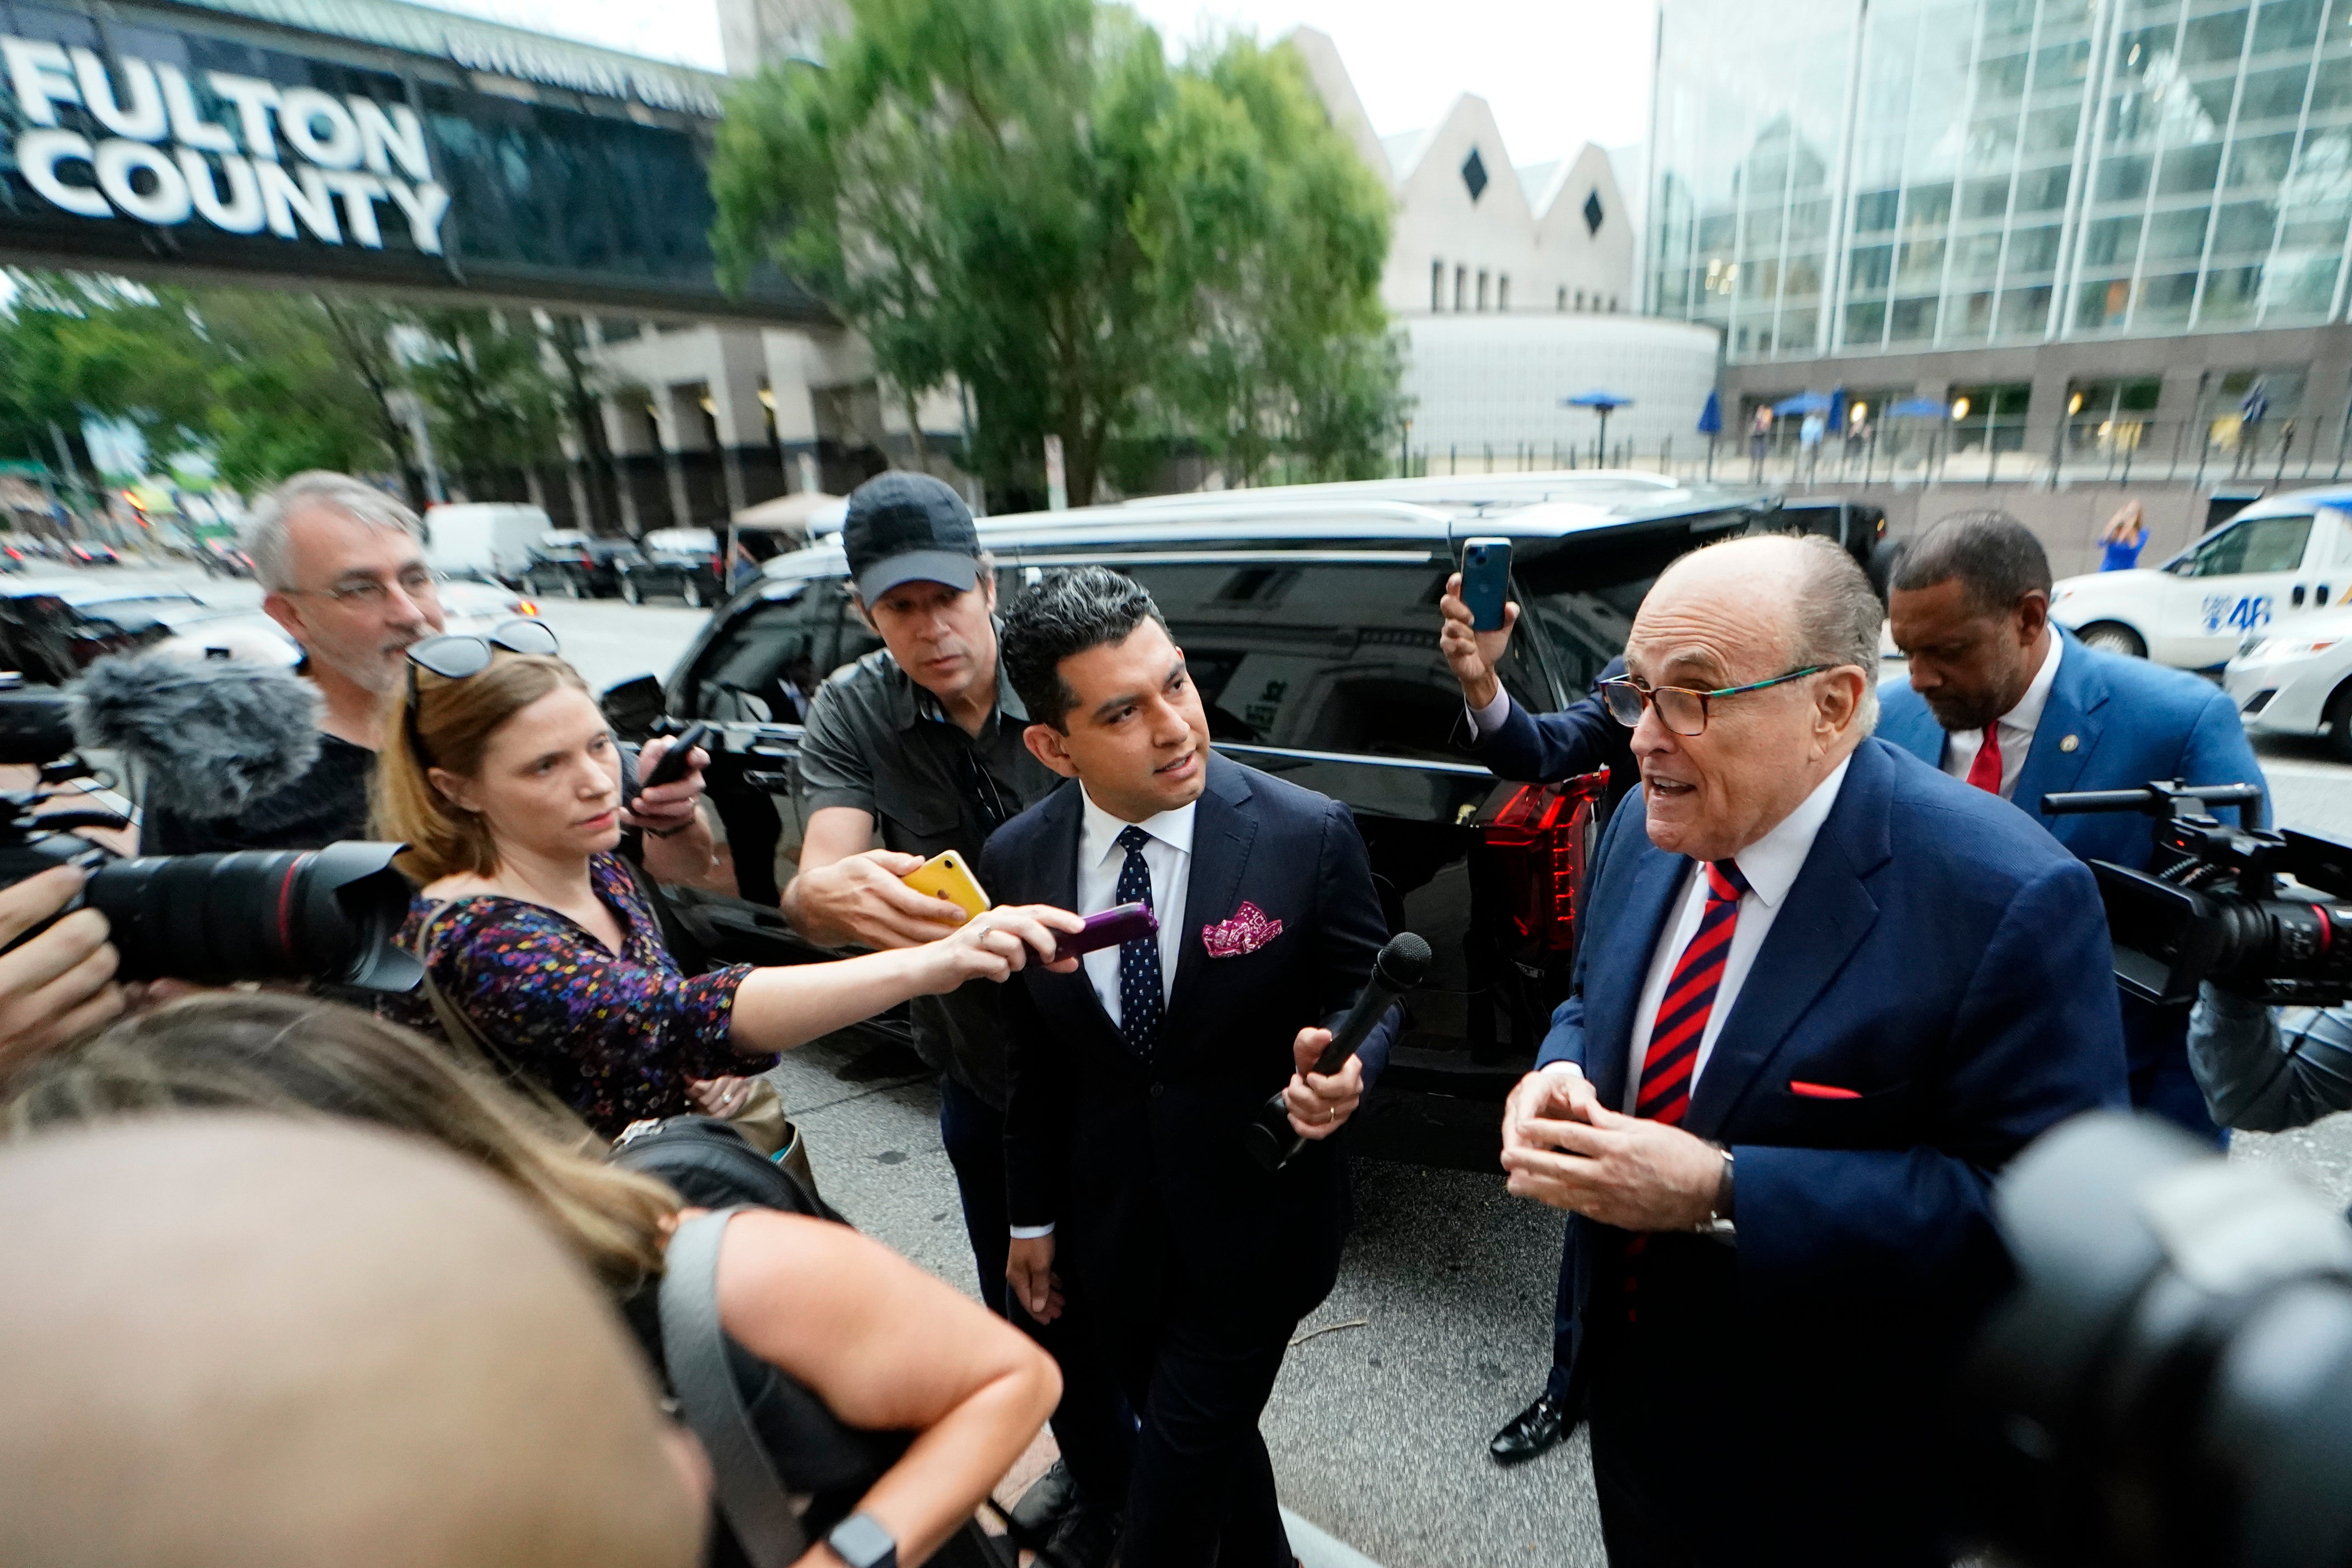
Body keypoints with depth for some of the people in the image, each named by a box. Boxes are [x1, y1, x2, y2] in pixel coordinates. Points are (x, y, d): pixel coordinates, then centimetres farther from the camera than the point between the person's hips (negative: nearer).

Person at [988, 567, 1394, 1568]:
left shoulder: (1307, 834, -20)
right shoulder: (1015, 862, -10)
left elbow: (1367, 990, -5)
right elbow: (1035, 1059, 2)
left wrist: (1342, 1063, -27)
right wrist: (1033, 1219, 9)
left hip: (1259, 1222, -3)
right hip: (1114, 1228, 4)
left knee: (1182, 1453, 10)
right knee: (1203, 1438, 23)